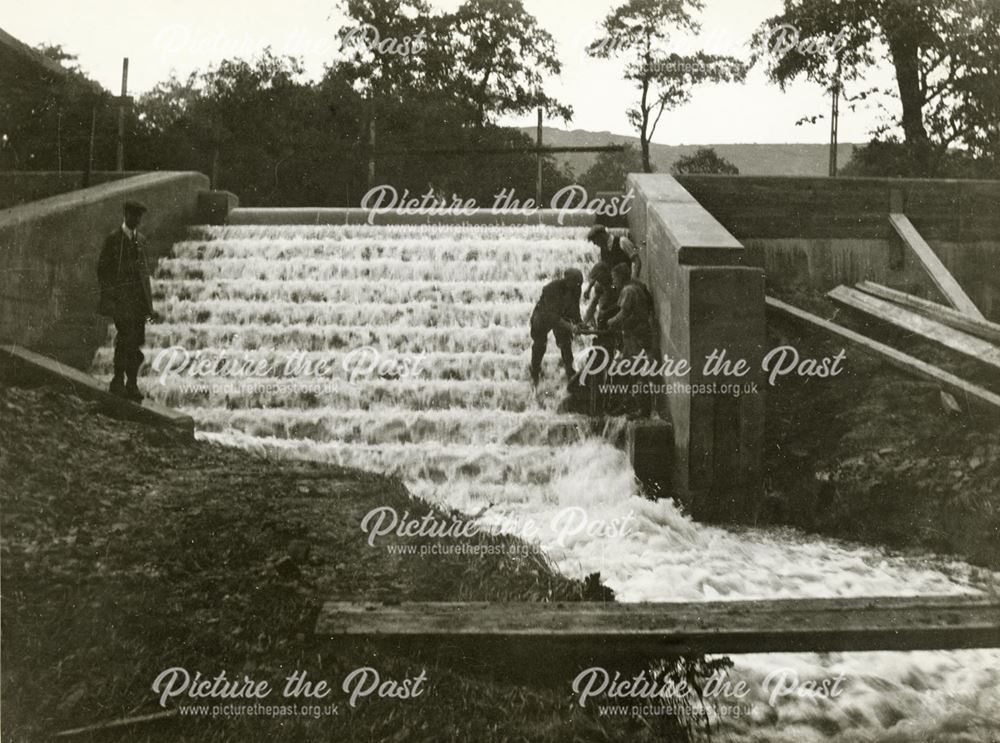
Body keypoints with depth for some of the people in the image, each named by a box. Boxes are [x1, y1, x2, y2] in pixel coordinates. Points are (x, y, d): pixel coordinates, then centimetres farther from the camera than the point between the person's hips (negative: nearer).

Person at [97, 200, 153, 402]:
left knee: (138, 340, 4)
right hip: (121, 298, -6)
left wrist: (148, 299, 13)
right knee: (126, 338, -11)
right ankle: (118, 382, 0)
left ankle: (132, 384, 12)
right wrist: (108, 296, -9)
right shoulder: (113, 239, -4)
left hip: (139, 298, 6)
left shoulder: (141, 239, 14)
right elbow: (102, 269, -3)